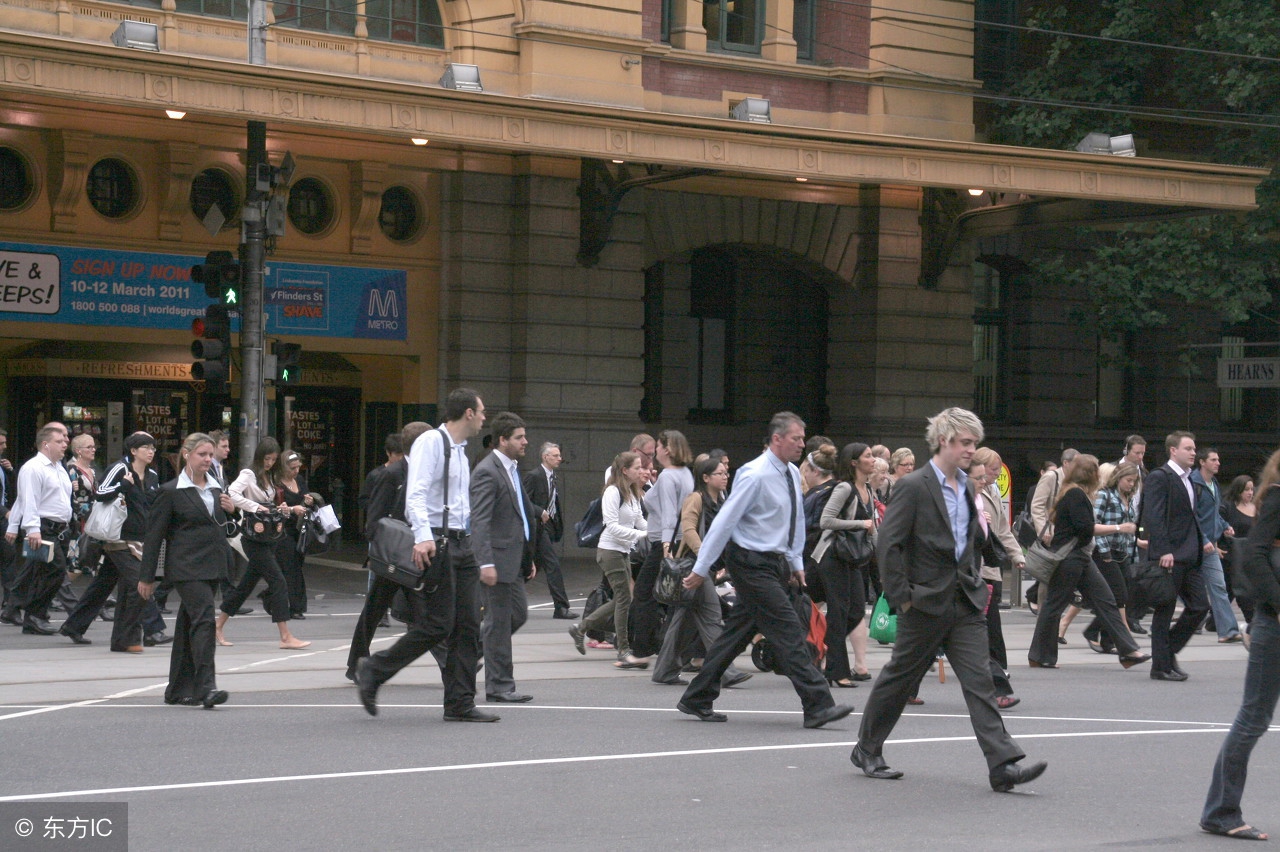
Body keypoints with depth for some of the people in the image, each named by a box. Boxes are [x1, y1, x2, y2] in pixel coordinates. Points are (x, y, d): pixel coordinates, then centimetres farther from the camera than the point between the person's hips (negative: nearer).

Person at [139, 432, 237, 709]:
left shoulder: (216, 489, 15)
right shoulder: (170, 491, -4)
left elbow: (228, 530, 23)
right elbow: (154, 534, -3)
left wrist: (231, 511, 1)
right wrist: (146, 577, -5)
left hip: (213, 567, 7)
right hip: (186, 568, -7)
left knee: (189, 624, 11)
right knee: (203, 618, -20)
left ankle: (179, 690, 16)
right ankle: (206, 686, -25)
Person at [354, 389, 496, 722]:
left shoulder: (460, 450, 20)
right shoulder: (430, 442, -8)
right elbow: (416, 493, -20)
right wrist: (423, 537, -32)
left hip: (461, 543, 9)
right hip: (435, 545, -9)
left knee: (468, 626, 4)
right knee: (437, 625, -12)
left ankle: (460, 704, 7)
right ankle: (373, 672, 4)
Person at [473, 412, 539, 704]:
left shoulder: (513, 469, 16)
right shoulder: (487, 472, -14)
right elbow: (479, 521, -20)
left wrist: (529, 558, 21)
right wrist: (485, 563, -26)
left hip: (514, 558, 10)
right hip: (497, 558, -10)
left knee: (518, 614, 14)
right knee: (499, 620, -2)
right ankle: (499, 686, 5)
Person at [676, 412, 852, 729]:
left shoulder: (792, 474, 10)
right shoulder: (756, 476, -17)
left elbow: (797, 520, 23)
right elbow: (725, 521, -16)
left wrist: (796, 562, 20)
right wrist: (702, 569, -15)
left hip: (775, 563, 9)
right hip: (753, 565, -9)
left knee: (738, 633, 12)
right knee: (789, 631, -12)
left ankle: (696, 700, 20)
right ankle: (817, 706, -11)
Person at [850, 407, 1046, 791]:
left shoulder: (966, 486, 11)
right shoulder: (913, 486, -12)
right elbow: (888, 543, -15)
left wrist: (974, 582, 15)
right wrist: (901, 597, -15)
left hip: (965, 601, 6)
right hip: (926, 601, -6)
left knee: (980, 681, -3)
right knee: (899, 677, 8)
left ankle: (1003, 766, -10)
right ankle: (867, 750, 26)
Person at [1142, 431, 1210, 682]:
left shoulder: (1188, 479, 18)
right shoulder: (1159, 477, -10)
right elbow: (1152, 517, -18)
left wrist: (1202, 542, 14)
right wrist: (1164, 552, -24)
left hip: (1189, 557, 9)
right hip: (1169, 556, -9)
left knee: (1199, 606, 6)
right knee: (1165, 611, -1)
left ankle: (1169, 650, 21)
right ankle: (1161, 666, 5)